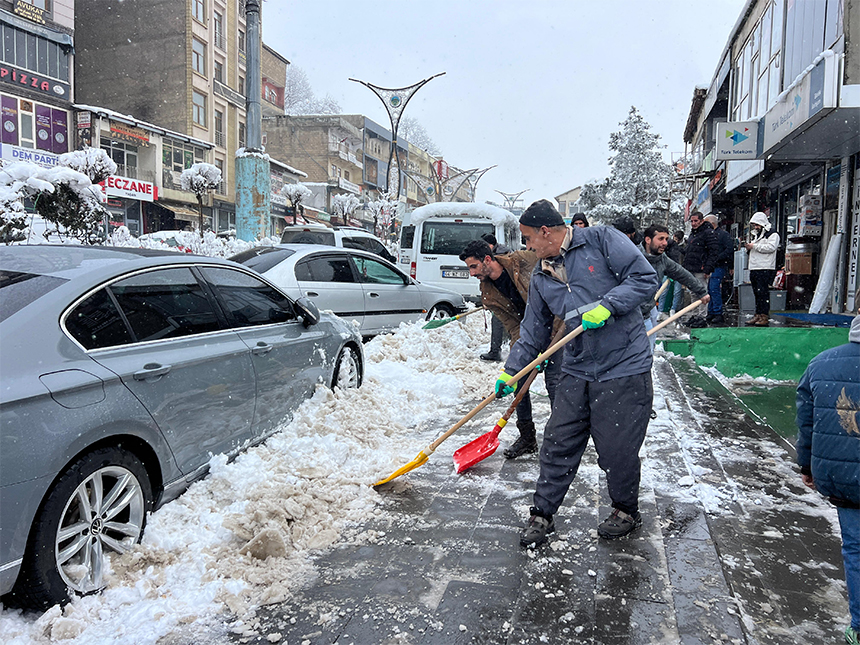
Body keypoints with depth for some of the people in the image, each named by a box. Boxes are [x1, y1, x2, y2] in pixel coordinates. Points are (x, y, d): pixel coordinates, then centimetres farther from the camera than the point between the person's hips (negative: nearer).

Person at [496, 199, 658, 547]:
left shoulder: (602, 240, -7)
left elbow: (645, 278, -11)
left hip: (624, 368, -5)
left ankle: (627, 511, 29)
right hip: (577, 371, 6)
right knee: (558, 444, 7)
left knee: (617, 451, 2)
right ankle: (542, 514, 23)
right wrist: (511, 371, 15)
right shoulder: (541, 277, 11)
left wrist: (606, 305, -20)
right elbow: (532, 332, 17)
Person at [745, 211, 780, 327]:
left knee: (763, 293, -11)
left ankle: (765, 317, -10)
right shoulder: (754, 235, 23)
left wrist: (754, 246, -15)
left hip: (765, 269, -8)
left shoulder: (773, 235, -1)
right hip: (753, 269, 8)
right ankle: (758, 315, 13)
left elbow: (770, 247, -18)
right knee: (757, 293, 9)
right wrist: (748, 247, 8)